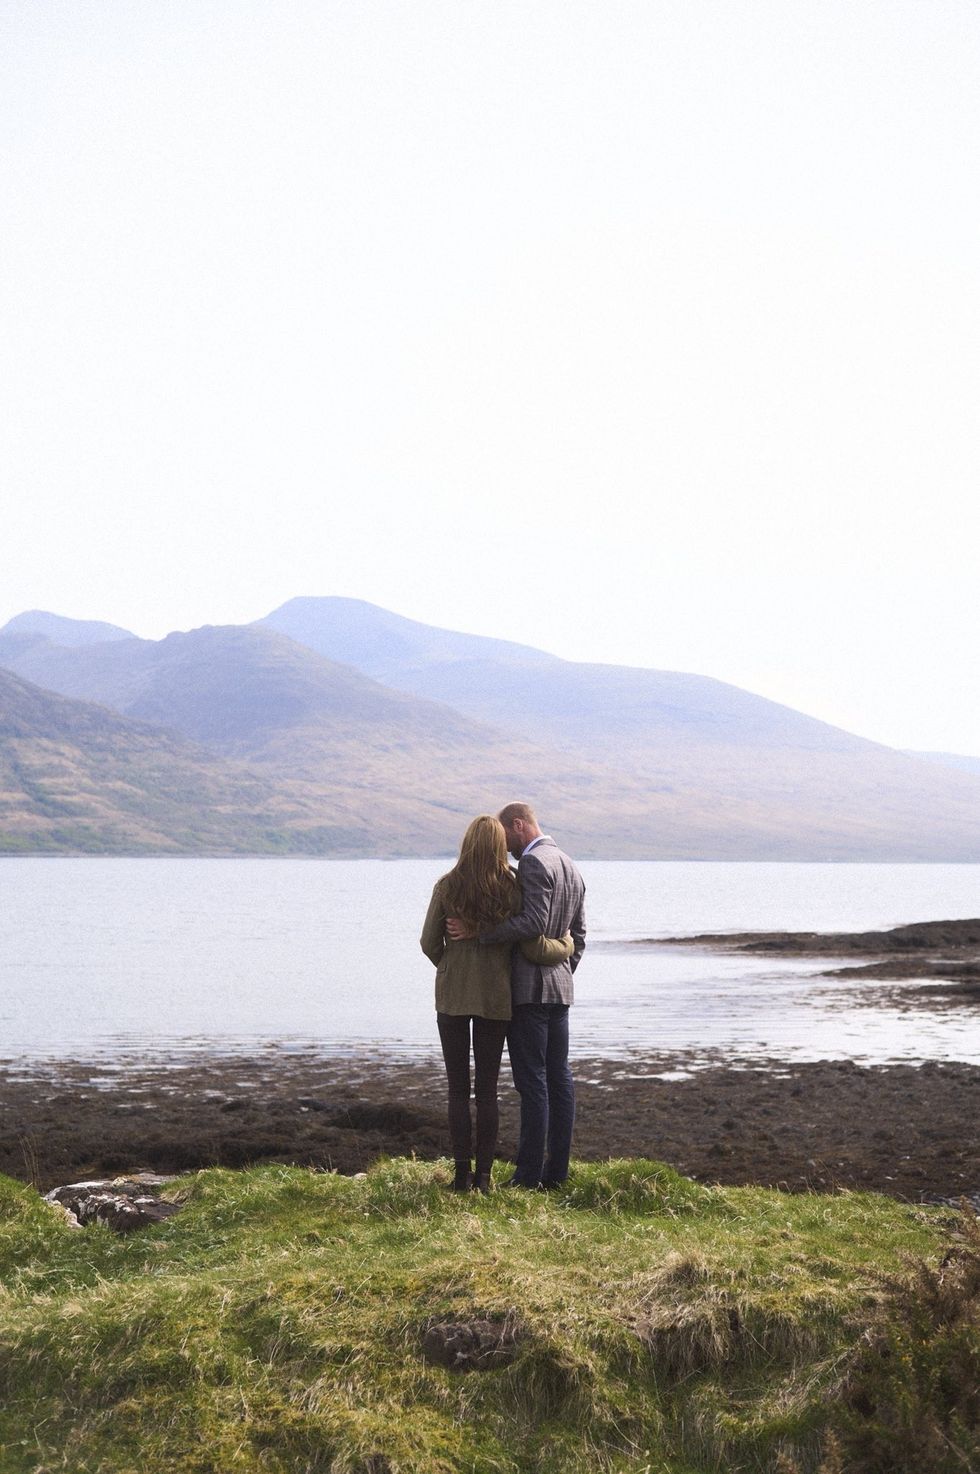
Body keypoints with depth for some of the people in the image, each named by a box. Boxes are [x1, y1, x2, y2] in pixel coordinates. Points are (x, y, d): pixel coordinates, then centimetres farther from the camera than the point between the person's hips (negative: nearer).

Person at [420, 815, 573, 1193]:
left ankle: (462, 1174, 6)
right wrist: (567, 946, 12)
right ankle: (483, 1175, 10)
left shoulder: (447, 887, -8)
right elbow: (534, 947, -8)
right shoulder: (512, 890, -8)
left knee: (458, 1089, 6)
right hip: (496, 998, 1)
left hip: (453, 995, -1)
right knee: (487, 1090, 8)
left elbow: (429, 943, -2)